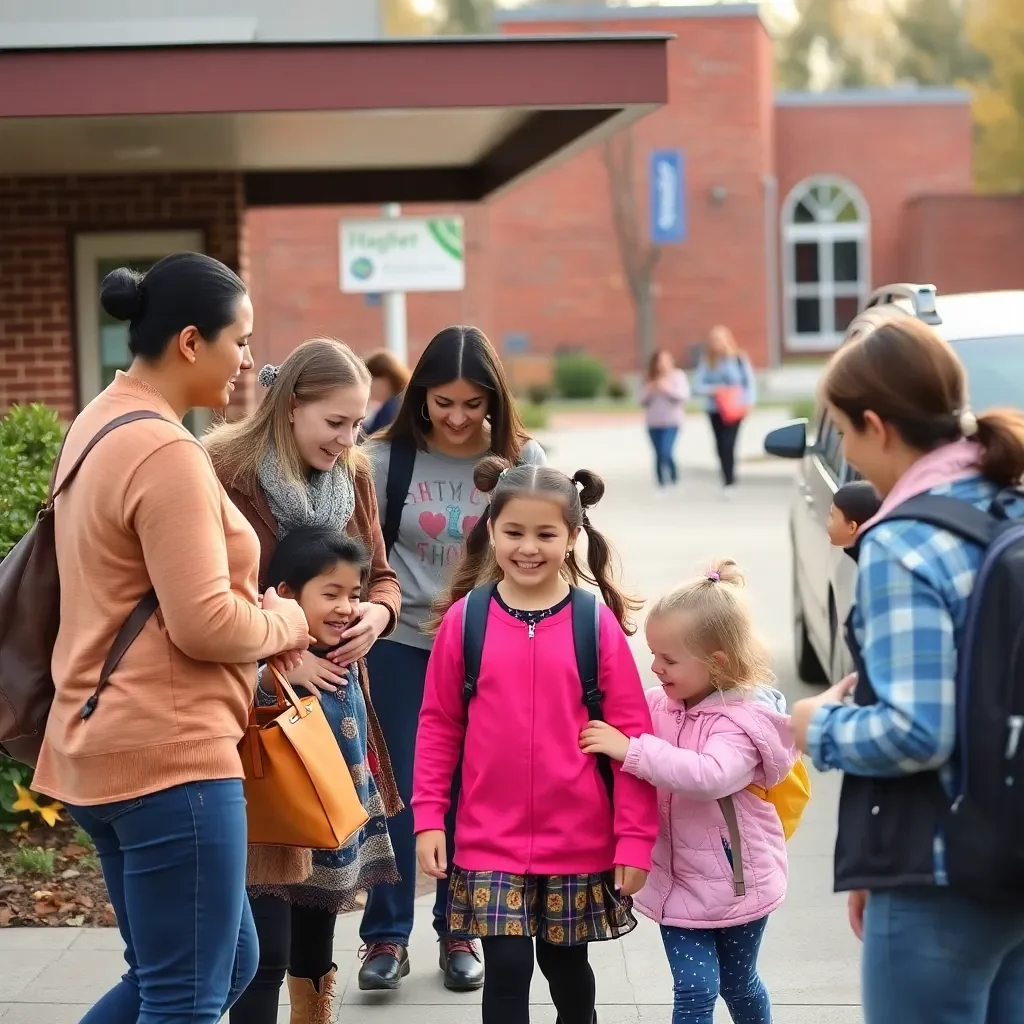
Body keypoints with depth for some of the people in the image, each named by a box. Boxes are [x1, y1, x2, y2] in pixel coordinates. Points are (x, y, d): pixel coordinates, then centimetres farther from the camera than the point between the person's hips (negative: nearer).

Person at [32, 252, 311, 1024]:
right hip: (169, 753, -10)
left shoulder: (99, 425, 14)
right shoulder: (166, 452, -18)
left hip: (112, 747, 10)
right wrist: (288, 622, -2)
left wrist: (267, 635, 9)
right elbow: (204, 624, -21)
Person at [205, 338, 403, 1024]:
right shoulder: (225, 473, -16)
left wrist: (377, 613, -8)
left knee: (325, 864, 17)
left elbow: (380, 574, 14)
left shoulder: (354, 474, 6)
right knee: (266, 876, -7)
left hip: (334, 698, 7)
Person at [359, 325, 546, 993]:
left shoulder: (523, 459, -6)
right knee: (395, 788, 3)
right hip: (402, 643, 0)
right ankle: (386, 936, 15)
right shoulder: (388, 457, -6)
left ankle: (459, 932, 22)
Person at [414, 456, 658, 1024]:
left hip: (580, 842, 0)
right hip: (489, 841, 0)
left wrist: (635, 836, -7)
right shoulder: (464, 619, -4)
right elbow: (438, 725, 3)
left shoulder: (597, 623, -7)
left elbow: (632, 735, -5)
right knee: (506, 967, -2)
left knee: (565, 962, 17)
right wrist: (428, 817, -2)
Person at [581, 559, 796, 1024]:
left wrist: (631, 750, -39)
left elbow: (711, 775, -40)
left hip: (737, 880, -3)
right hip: (678, 880, 3)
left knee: (738, 983, 17)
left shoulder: (743, 720, -22)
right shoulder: (660, 703, -6)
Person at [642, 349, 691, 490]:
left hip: (671, 422, -4)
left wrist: (667, 388, -18)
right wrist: (649, 391, -7)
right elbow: (643, 401, 12)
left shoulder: (678, 376, 1)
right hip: (654, 423, 4)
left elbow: (684, 396, -10)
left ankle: (675, 480, -5)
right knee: (659, 455, 4)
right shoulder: (651, 379, 12)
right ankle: (662, 484, 10)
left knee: (666, 452, -19)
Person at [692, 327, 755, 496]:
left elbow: (750, 382, 1)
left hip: (734, 409, -3)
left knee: (728, 444, -16)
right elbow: (697, 386, -3)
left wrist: (749, 402, -12)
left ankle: (729, 482, -14)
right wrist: (713, 389, -20)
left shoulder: (739, 358, -3)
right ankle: (729, 479, 22)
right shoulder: (706, 361, 2)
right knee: (721, 446, 8)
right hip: (715, 410, 3)